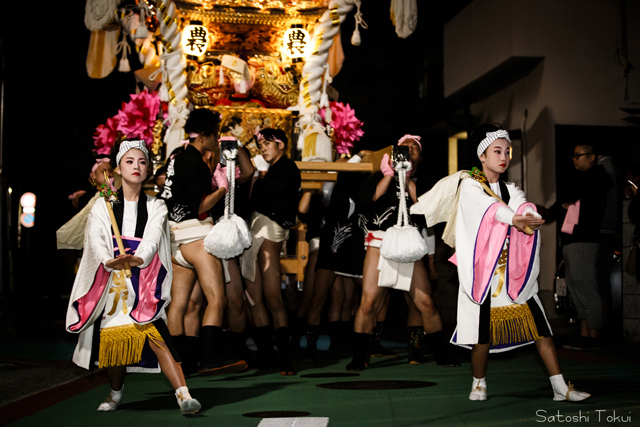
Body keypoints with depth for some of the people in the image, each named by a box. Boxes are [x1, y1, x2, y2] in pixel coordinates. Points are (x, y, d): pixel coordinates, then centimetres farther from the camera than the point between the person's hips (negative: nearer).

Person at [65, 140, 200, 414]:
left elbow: (153, 239, -7)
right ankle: (115, 393, 26)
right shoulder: (103, 206, 11)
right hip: (111, 280, 2)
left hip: (144, 282, -1)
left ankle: (183, 394, -23)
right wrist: (109, 261, -26)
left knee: (155, 335, -17)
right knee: (113, 337, 2)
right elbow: (96, 239, -5)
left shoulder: (155, 207, 10)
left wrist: (138, 259, -29)